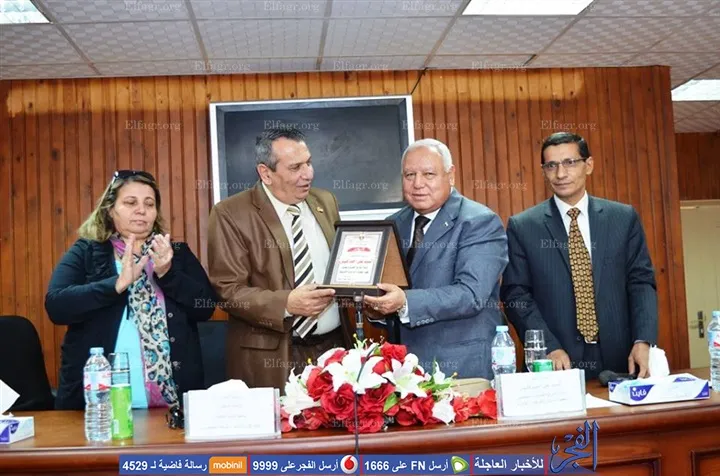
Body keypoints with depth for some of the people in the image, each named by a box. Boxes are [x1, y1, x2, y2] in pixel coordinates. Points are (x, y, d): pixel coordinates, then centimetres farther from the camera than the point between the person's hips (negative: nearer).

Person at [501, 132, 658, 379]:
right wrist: (549, 348, -14)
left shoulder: (624, 217, 5)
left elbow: (641, 282, 4)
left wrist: (643, 341, -10)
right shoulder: (522, 227, 0)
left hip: (620, 359, 2)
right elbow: (516, 294, -3)